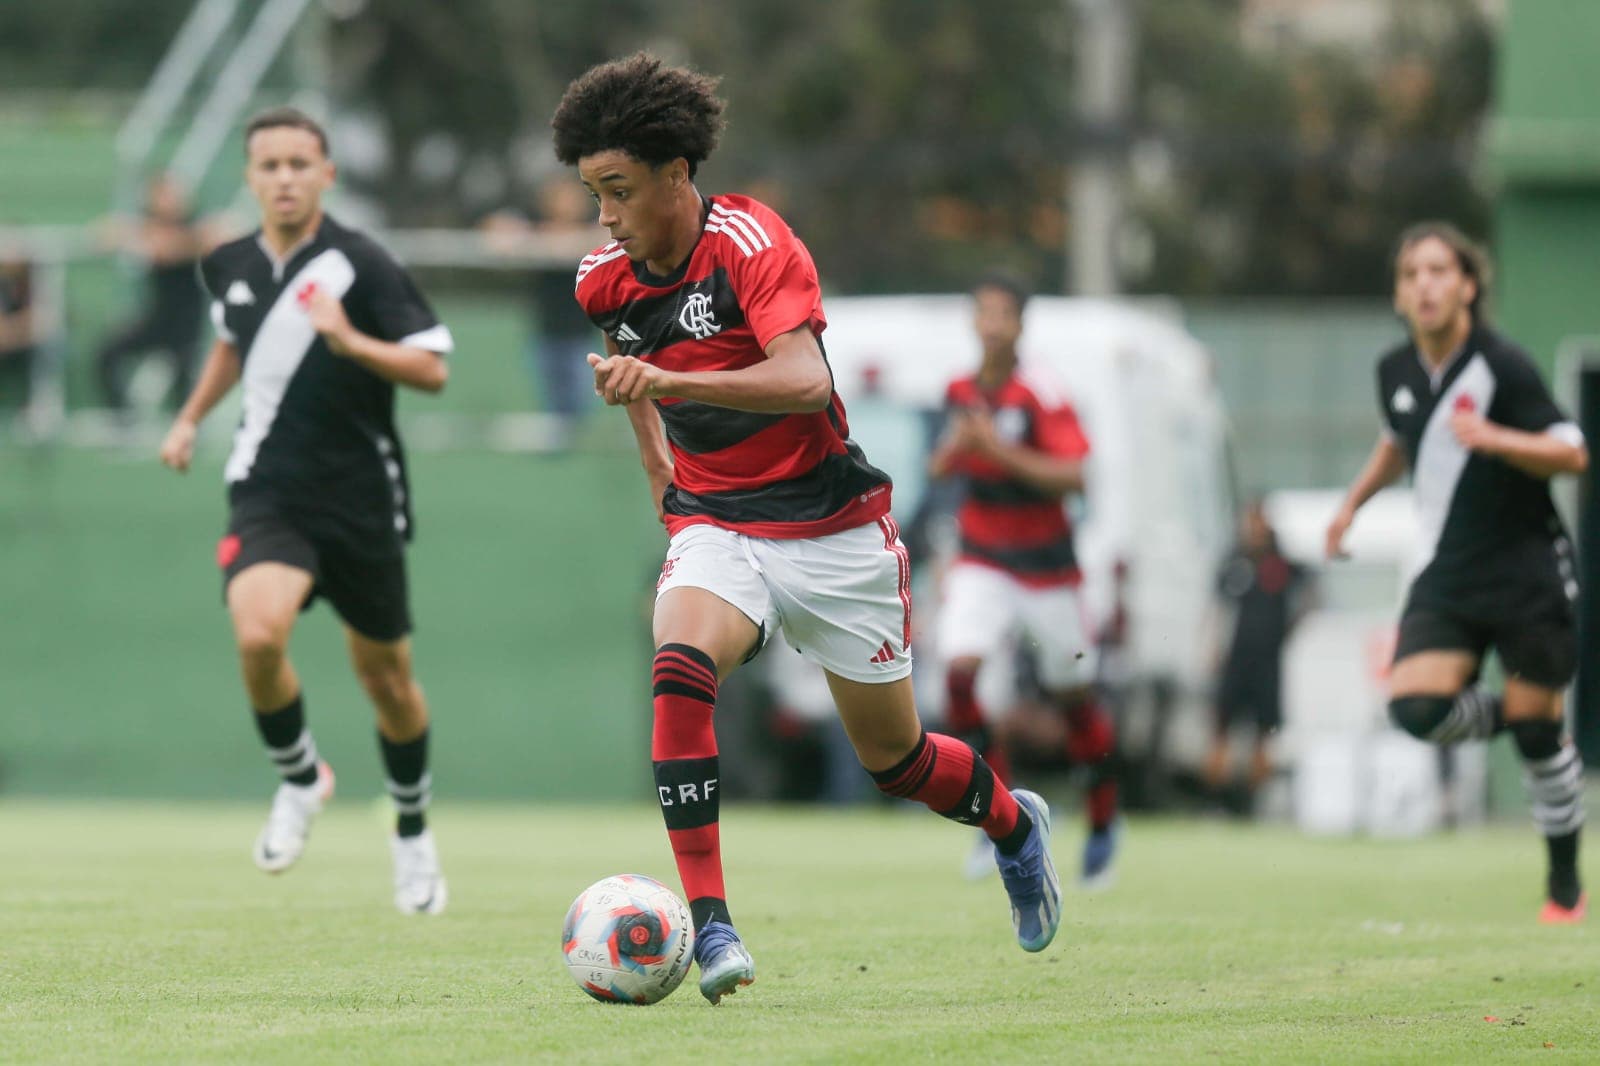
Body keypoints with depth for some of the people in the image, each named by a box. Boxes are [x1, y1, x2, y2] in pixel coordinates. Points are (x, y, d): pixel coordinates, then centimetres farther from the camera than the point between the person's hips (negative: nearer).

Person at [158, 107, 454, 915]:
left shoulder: (360, 265, -10)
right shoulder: (229, 267, 5)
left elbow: (432, 369, -13)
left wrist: (349, 340, -27)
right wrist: (192, 417, 22)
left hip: (361, 498, -2)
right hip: (268, 495, 2)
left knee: (385, 675, 10)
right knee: (258, 637, -25)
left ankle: (413, 832, 34)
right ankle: (300, 780, 3)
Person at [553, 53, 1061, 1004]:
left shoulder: (752, 243, -20)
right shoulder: (606, 281, -2)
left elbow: (803, 381, -35)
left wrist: (667, 381, -45)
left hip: (829, 524, -3)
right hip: (714, 525, 3)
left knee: (893, 757, 10)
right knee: (681, 672, -30)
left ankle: (1015, 824, 45)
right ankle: (710, 926, -31)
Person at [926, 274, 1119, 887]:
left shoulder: (1042, 398, -15)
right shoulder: (959, 393, 1)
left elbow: (1073, 475, -24)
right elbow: (940, 467, 17)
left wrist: (1001, 451, -30)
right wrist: (951, 451, -7)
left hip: (1047, 571, -3)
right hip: (982, 565, 3)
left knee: (1074, 698, 7)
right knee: (958, 668, -20)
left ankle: (1103, 820, 30)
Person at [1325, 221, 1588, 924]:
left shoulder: (1503, 366, -14)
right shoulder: (1396, 371, 4)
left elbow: (1572, 455, -16)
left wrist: (1494, 439, -29)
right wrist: (1354, 502, 19)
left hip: (1526, 570, -5)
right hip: (1447, 576, 5)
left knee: (1537, 727, -3)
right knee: (1415, 706, -17)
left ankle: (1565, 883, 13)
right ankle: (1508, 717, 14)